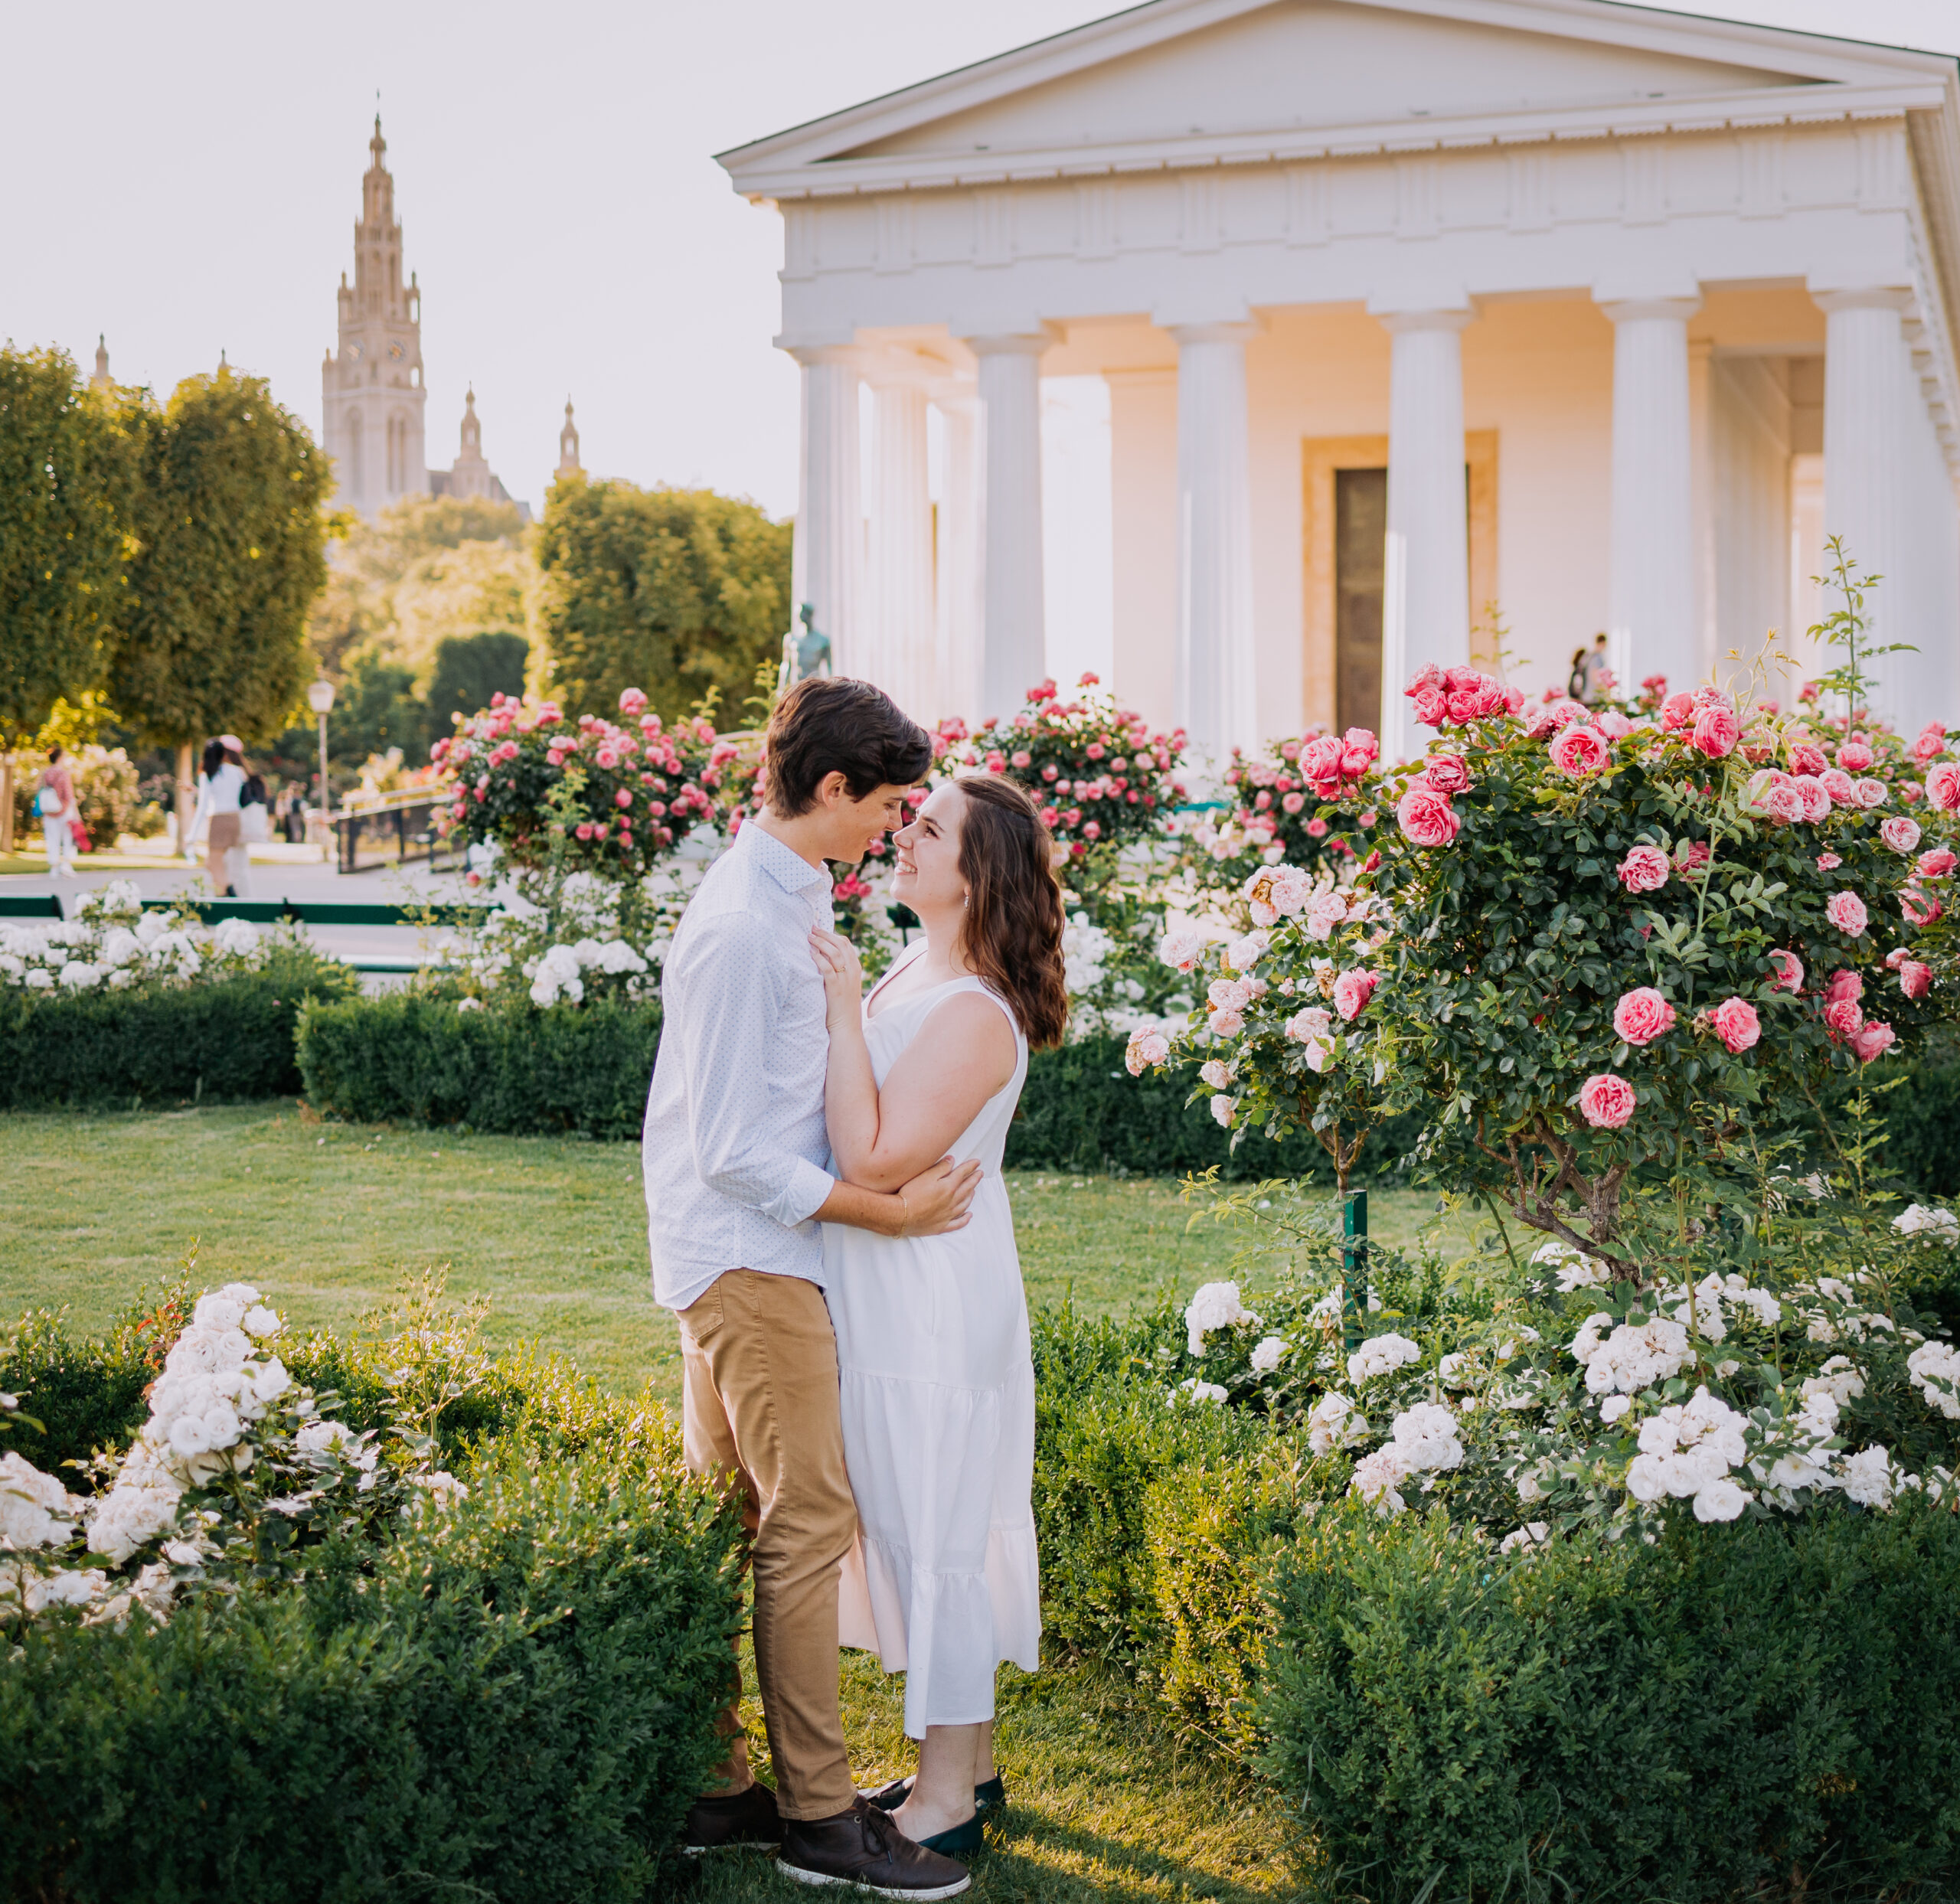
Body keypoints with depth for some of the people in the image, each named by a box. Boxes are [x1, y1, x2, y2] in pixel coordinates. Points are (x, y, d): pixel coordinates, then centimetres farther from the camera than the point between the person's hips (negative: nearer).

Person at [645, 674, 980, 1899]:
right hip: (751, 1259, -10)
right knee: (812, 1524, -5)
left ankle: (712, 1789, 20)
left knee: (727, 1525, 12)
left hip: (751, 1257, 10)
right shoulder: (741, 925, -20)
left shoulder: (793, 900, 11)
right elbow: (734, 1149, -20)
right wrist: (883, 1210, -15)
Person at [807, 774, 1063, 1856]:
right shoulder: (912, 974, 8)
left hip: (935, 1307, -10)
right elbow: (869, 1143, 19)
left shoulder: (975, 1014, -21)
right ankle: (969, 1756, 31)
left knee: (936, 1538, 1)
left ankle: (946, 1802, 13)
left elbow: (872, 1159, -26)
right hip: (890, 1298, 10)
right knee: (920, 1531, 18)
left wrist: (844, 1012, -26)